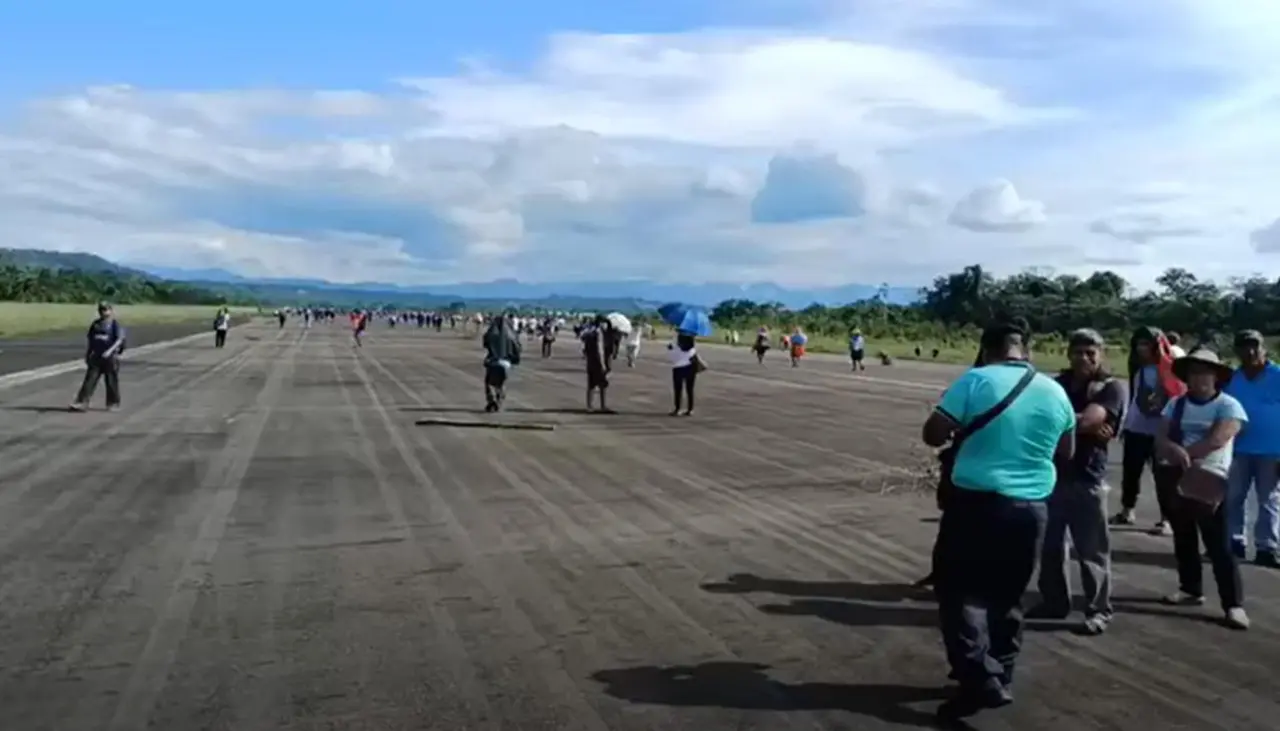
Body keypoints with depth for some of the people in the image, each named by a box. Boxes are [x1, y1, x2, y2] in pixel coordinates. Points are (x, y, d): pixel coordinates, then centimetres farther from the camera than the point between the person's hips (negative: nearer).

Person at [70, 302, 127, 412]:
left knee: (111, 381, 4)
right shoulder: (96, 324, 13)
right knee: (90, 380, -1)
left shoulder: (115, 324, -5)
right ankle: (82, 402, -2)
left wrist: (110, 350, -29)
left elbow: (120, 339, -17)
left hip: (110, 357, -5)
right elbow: (91, 341, 21)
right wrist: (87, 355, 19)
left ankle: (113, 404, 16)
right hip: (96, 357, 5)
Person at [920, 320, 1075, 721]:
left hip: (977, 502, -5)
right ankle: (1000, 676, 27)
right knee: (1006, 596, 17)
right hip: (1031, 508, 5)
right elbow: (1066, 453, 17)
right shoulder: (1055, 391, 5)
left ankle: (982, 678, -5)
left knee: (959, 589, 5)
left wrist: (958, 431, 8)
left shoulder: (975, 381, -11)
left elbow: (932, 434, -12)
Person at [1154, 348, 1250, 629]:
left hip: (1209, 482, -5)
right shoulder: (1176, 404, 10)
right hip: (1177, 481, 5)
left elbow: (1216, 441, -17)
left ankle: (1234, 603, -2)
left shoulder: (1228, 406, -4)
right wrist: (1176, 451, -21)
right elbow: (1161, 440, 0)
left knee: (1219, 546, -6)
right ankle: (1191, 589, 28)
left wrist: (1181, 453, -10)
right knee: (1183, 541, 14)